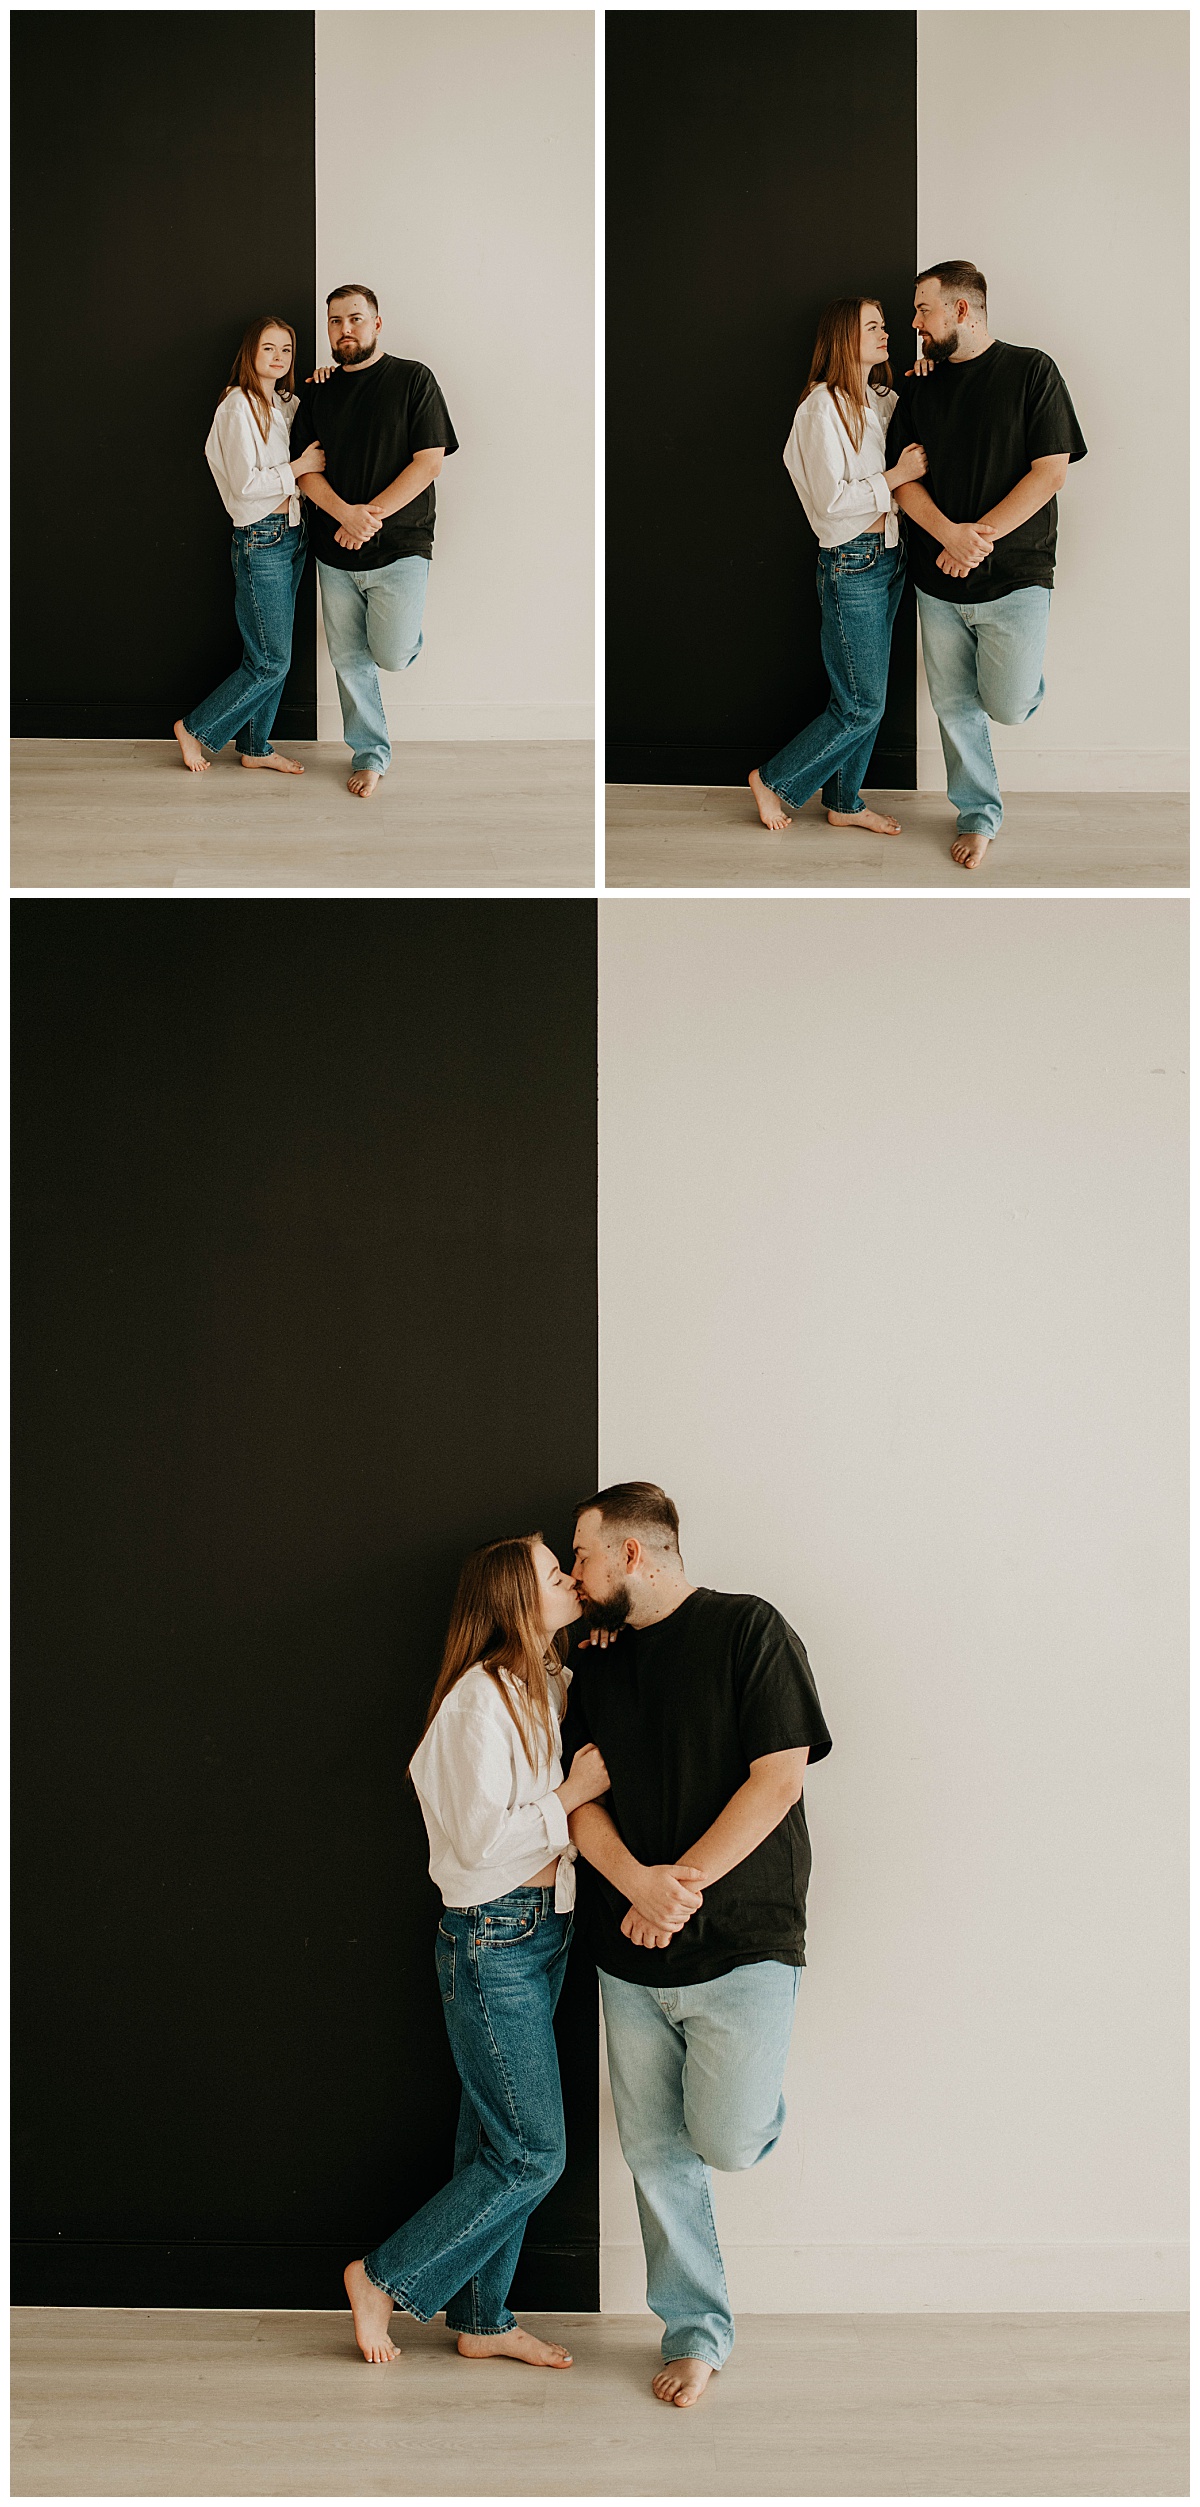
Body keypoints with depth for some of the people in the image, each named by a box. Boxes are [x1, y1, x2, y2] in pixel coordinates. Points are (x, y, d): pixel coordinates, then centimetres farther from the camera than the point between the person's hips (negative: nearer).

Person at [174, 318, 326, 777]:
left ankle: (255, 747, 22)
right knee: (271, 662, -5)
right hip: (260, 540, -8)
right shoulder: (238, 405, -13)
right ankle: (195, 730, 9)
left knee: (270, 657, 12)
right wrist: (300, 467, -14)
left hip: (291, 534, 8)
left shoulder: (284, 404, 11)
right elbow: (246, 483, -19)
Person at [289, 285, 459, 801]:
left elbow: (429, 461, -8)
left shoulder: (412, 380, -2)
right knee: (349, 658, 7)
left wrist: (371, 516, -15)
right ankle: (371, 754, 21)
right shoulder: (318, 391, 9)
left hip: (399, 545, -4)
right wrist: (347, 513, -17)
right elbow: (306, 468, 2)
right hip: (335, 550, 4)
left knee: (391, 655, -12)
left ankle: (409, 635, 24)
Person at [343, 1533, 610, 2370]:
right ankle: (385, 2280, 9)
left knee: (496, 2142, 14)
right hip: (493, 1939, -9)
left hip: (541, 1932, 9)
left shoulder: (545, 1688, 10)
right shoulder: (481, 1697, -18)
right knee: (533, 2153, -4)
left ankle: (483, 2320, 23)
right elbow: (480, 1837, -22)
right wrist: (574, 1793, -14)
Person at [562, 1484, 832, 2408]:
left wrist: (682, 1885, -16)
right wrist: (637, 1882, -18)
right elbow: (583, 1797, 2)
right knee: (656, 2150, 7)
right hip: (631, 1951, 5)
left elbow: (779, 1777, -13)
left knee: (725, 2140, -12)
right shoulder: (597, 1662, 9)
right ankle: (697, 2331, 21)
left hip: (741, 1942, -5)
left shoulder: (749, 1631, -7)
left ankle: (759, 2099, 22)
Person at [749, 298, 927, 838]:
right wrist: (897, 475, -16)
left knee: (863, 698, 14)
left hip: (887, 557, 8)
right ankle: (774, 782, 12)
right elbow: (831, 499, -19)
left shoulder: (879, 400, 10)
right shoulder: (822, 407, -15)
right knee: (862, 707, -3)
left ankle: (844, 803, 25)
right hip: (851, 565, -8)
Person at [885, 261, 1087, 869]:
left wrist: (979, 538, -16)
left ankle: (1027, 675, 25)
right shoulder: (918, 389, 8)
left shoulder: (1031, 371, -4)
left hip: (1014, 574, -4)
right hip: (938, 582, 4)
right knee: (956, 706, 7)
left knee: (1007, 705, -10)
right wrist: (950, 534, -19)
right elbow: (903, 479, 2)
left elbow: (1050, 471, -10)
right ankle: (978, 816, 23)